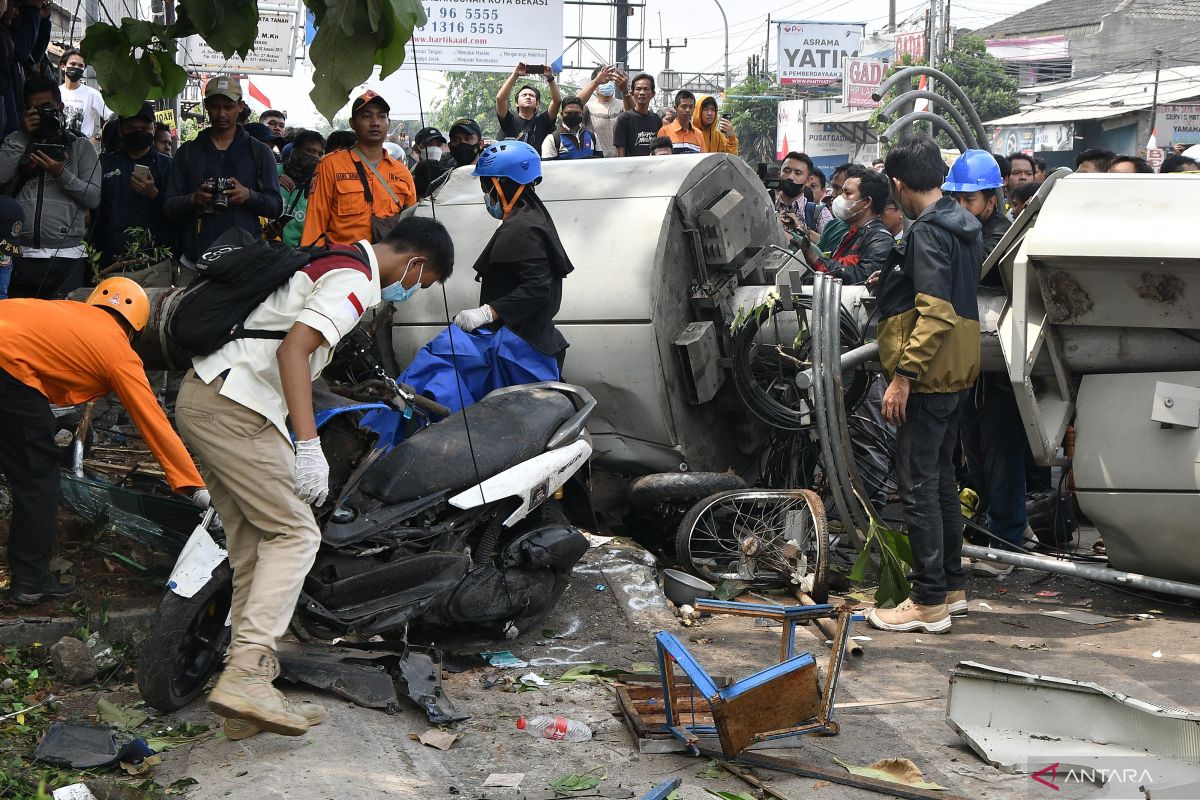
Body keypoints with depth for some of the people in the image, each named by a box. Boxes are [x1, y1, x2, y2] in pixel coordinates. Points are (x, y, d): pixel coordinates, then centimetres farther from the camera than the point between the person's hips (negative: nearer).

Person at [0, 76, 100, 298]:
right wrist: (22, 137, -1)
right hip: (20, 257, 2)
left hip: (66, 257, -2)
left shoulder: (81, 146, 11)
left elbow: (93, 198, 1)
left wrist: (62, 174, -12)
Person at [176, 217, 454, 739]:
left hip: (201, 396, 10)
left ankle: (246, 693, 10)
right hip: (236, 408, -10)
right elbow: (293, 349, -22)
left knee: (253, 545, 10)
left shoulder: (333, 260, 22)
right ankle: (245, 678, -16)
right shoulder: (356, 281, -9)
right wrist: (309, 446, -25)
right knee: (295, 534, -7)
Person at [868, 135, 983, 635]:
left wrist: (904, 374, -23)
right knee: (941, 480, 17)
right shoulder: (963, 225, 14)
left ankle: (929, 602, -2)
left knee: (918, 486, -6)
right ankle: (952, 585, 26)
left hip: (929, 374, -10)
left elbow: (935, 312, -24)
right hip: (955, 372, 10)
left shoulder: (928, 231, -16)